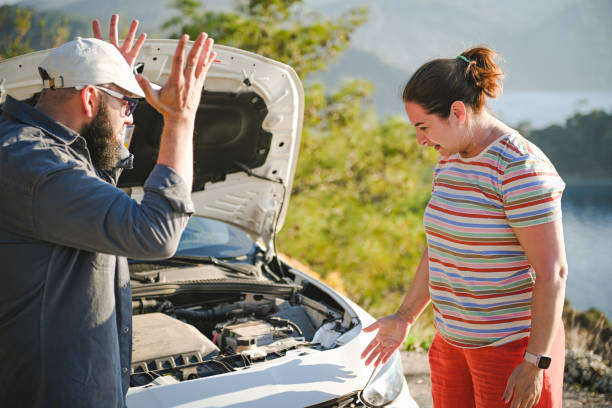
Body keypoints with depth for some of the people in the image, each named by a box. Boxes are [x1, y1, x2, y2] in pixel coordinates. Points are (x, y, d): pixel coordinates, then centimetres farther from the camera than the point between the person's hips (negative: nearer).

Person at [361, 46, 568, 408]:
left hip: (513, 346, -8)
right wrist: (405, 317, 22)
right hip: (454, 341, 8)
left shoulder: (521, 168, -19)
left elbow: (553, 272, -20)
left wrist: (537, 362, -21)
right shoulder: (450, 161, 8)